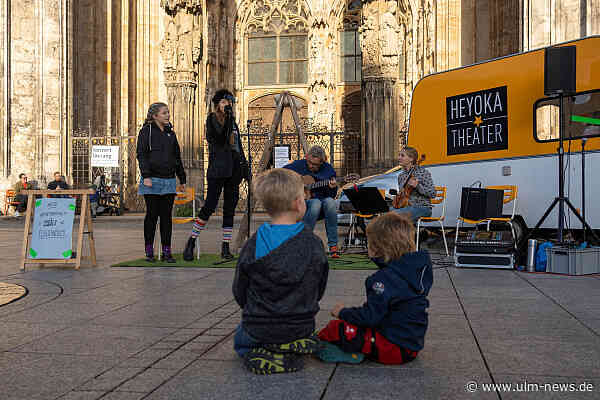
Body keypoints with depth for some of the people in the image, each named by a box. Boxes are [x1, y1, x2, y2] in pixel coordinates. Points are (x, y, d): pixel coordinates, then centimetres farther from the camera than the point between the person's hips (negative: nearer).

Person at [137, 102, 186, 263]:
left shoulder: (170, 133, 17)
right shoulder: (147, 131, 1)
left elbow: (177, 157, 21)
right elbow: (141, 154, -6)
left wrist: (182, 179, 17)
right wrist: (146, 176, -17)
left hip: (169, 181, 4)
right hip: (152, 181, -4)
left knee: (167, 216, 3)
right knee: (152, 215, 0)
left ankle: (166, 251, 7)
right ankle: (149, 251, 8)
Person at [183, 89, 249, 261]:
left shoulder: (233, 121, 17)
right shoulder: (212, 119, -1)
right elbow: (220, 139, -18)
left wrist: (244, 165, 18)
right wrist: (227, 118, -21)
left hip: (233, 169, 6)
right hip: (217, 169, -6)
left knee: (230, 208, 5)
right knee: (210, 206, -9)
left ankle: (225, 247, 10)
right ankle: (191, 242, 3)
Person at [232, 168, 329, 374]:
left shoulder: (254, 245, -13)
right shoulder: (314, 243, -10)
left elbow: (240, 292, -3)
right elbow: (319, 289, 1)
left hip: (258, 331, -3)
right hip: (302, 327, 3)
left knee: (240, 341, 29)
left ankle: (262, 354, -1)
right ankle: (293, 348, 7)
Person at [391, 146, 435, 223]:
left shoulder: (423, 172, -6)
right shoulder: (401, 175, 13)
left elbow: (433, 194, -11)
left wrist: (417, 186, -23)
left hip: (422, 208, -6)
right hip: (406, 206, 6)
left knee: (395, 213, -29)